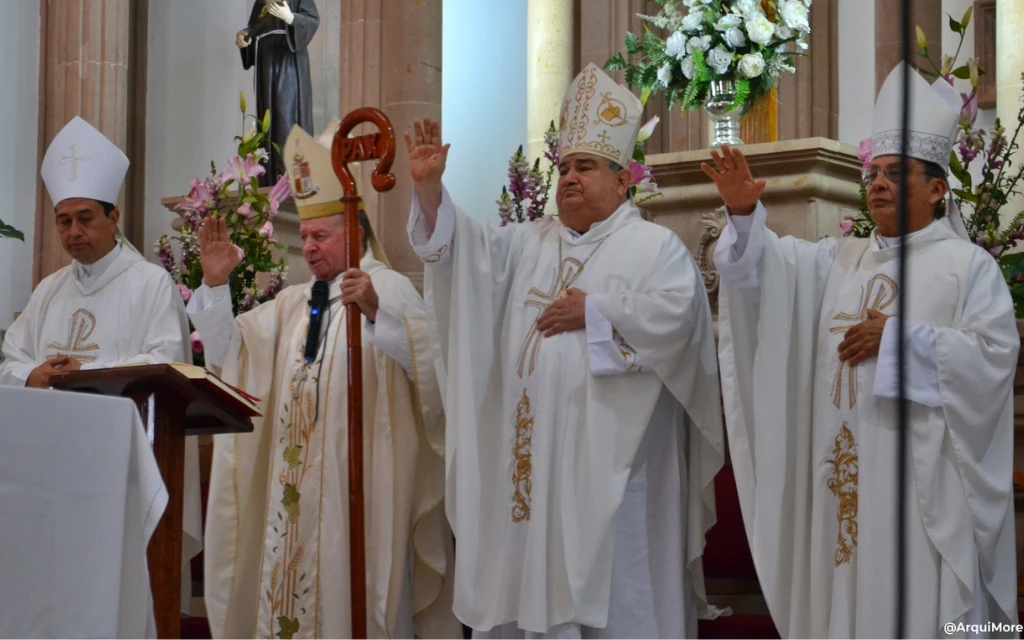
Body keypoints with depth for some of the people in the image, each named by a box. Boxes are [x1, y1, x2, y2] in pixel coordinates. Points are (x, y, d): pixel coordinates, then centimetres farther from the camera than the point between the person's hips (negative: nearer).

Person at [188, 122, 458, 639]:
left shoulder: (388, 287, -4)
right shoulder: (292, 303, 19)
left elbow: (426, 361, -20)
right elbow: (229, 351, 16)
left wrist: (376, 310, -36)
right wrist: (215, 285, 4)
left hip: (359, 479, -7)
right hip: (294, 483, 7)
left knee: (353, 594, -5)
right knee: (291, 588, 7)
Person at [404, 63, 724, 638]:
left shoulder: (656, 246, 3)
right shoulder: (530, 242, 18)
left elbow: (673, 315, -13)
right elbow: (468, 247, 4)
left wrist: (594, 312, -10)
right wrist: (430, 187, -11)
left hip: (607, 454, -5)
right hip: (531, 454, 5)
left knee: (607, 584, -5)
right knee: (529, 577, 5)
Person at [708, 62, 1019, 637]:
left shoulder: (969, 266, 0)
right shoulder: (839, 260, 15)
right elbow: (770, 267, 0)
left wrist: (898, 340, -14)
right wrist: (744, 213, -19)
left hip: (922, 478, -5)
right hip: (846, 472, 5)